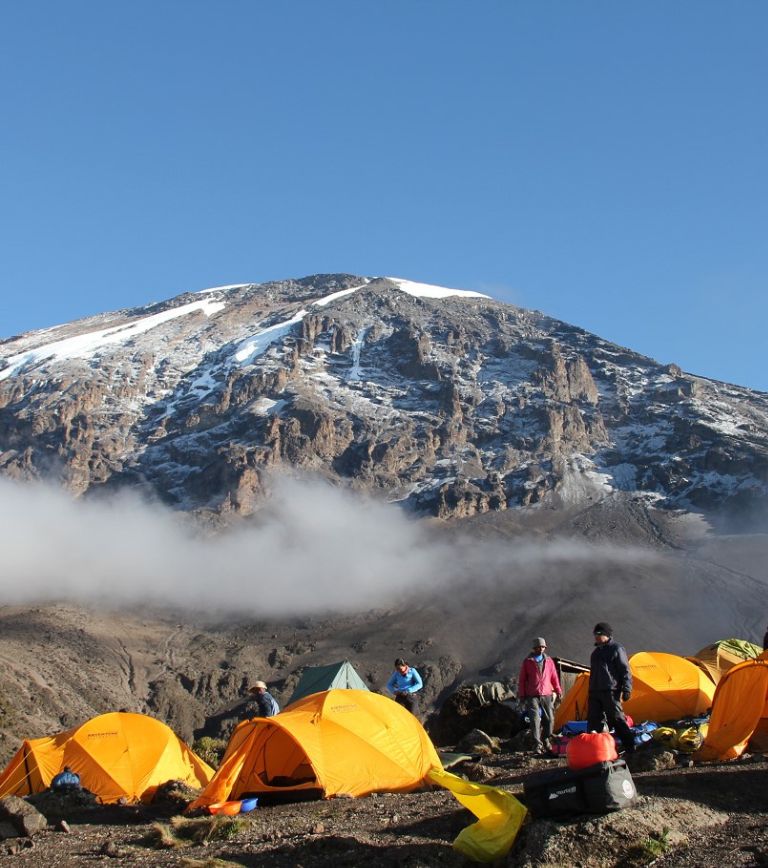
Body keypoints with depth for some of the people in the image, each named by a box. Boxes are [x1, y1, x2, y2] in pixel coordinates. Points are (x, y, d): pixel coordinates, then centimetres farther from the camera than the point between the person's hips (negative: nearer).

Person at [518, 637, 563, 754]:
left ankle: (545, 740, 25)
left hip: (547, 696, 3)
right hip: (532, 696, -3)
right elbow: (522, 679, 4)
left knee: (550, 719, 4)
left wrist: (558, 691, 11)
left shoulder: (549, 661, 10)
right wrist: (521, 695, 1)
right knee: (535, 719, -12)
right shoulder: (527, 661, 2)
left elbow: (554, 677, 16)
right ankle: (537, 745, -10)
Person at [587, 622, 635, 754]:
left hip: (610, 692, -8)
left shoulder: (617, 649, -3)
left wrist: (626, 689, -14)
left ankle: (629, 748, -6)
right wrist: (590, 691, 23)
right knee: (594, 720, 6)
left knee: (617, 719, -10)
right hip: (595, 692, 8)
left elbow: (625, 671, -7)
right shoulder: (596, 652, 21)